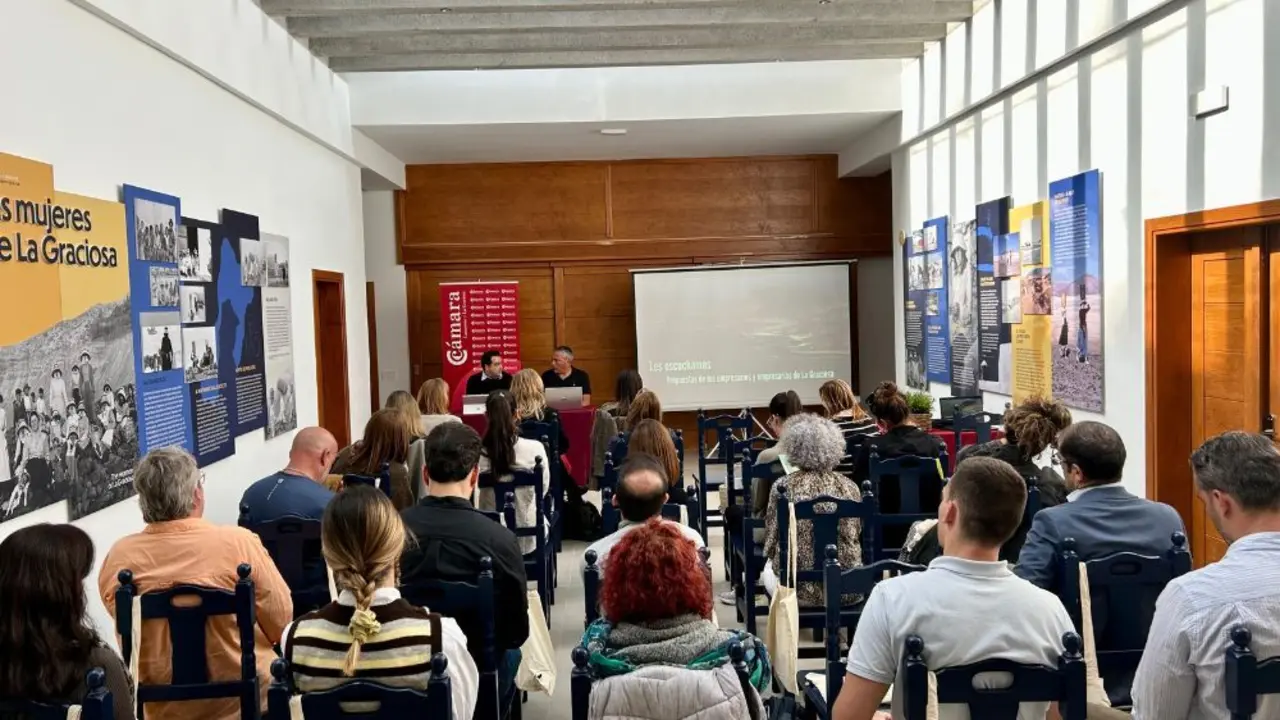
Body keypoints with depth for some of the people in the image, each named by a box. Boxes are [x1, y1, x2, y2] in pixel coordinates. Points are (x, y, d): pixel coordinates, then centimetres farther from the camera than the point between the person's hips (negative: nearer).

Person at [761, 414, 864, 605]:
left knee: (769, 567, 32)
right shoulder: (848, 487, -3)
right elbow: (856, 537, 8)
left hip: (800, 589, -2)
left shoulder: (784, 487, -9)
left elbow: (770, 542, -3)